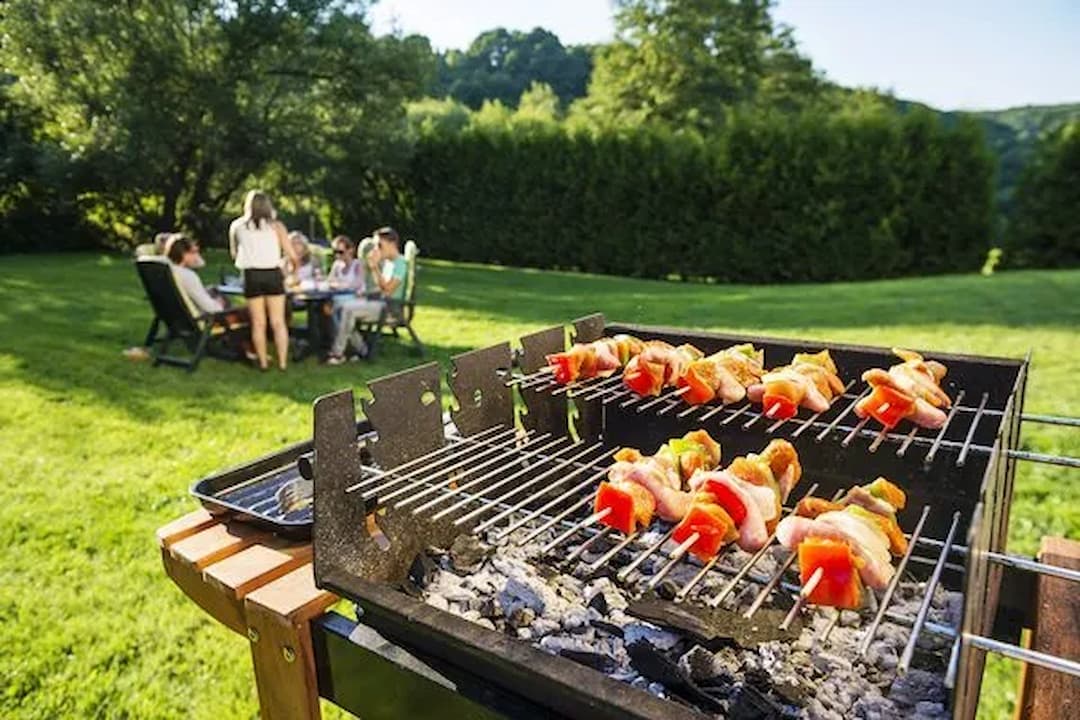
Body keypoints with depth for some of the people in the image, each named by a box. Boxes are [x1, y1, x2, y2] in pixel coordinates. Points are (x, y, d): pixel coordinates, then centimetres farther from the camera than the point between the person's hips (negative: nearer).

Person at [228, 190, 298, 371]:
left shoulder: (237, 226, 6)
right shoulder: (276, 226, 0)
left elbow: (234, 254, 16)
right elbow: (292, 256, -2)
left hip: (251, 275, 1)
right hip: (273, 274, -1)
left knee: (258, 323, 9)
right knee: (278, 322, 3)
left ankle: (263, 363, 11)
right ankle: (282, 363, 0)